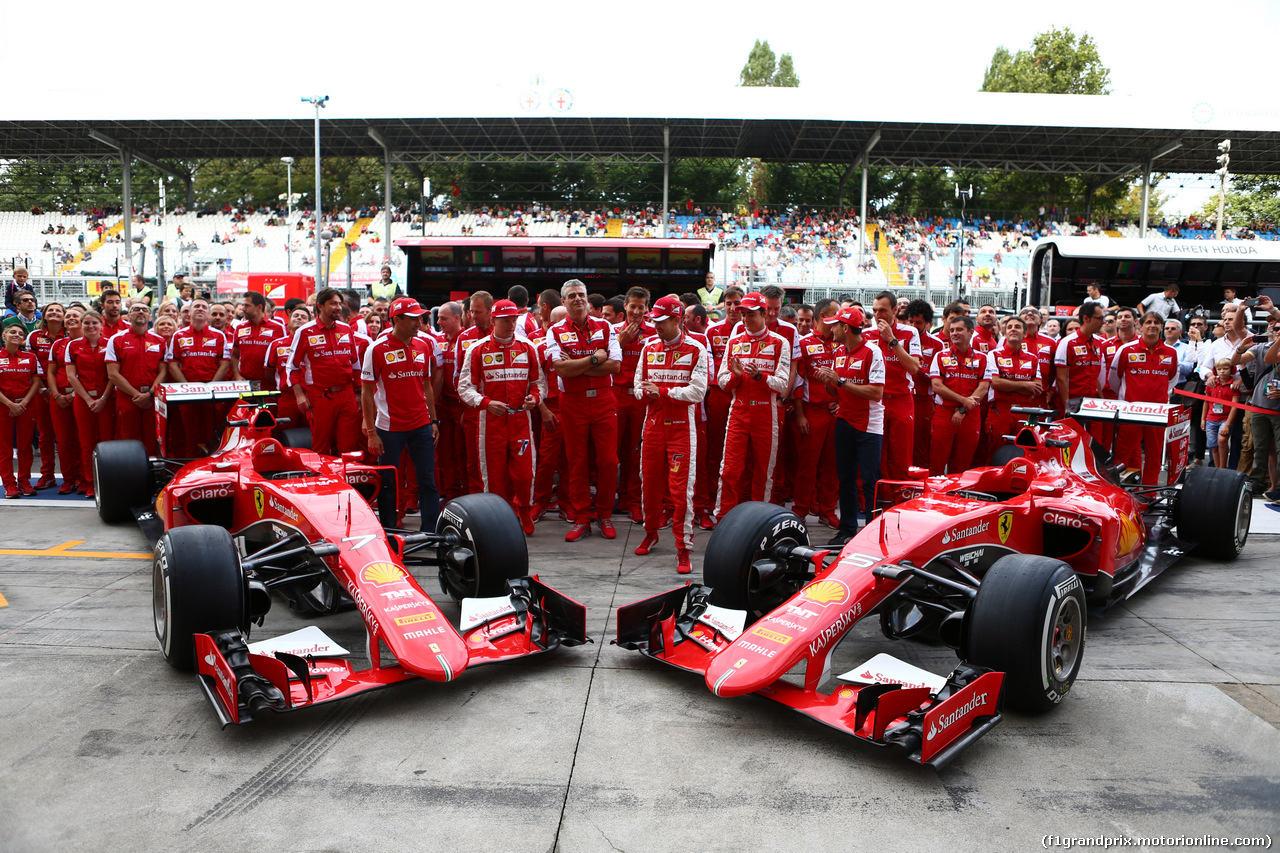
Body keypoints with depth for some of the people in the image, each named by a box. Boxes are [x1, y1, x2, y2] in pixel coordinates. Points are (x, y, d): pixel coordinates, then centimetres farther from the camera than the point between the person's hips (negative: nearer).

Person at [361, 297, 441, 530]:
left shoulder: (423, 346, 6)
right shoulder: (377, 349, -7)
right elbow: (366, 392, -6)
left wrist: (433, 420, 10)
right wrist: (371, 431, -9)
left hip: (421, 425, 4)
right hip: (389, 427, -3)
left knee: (428, 480, 5)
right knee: (387, 483, 8)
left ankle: (432, 531, 12)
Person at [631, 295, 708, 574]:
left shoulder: (696, 350, -5)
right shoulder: (649, 348, 9)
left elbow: (697, 391, -12)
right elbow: (638, 384, 12)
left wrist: (663, 391, -16)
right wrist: (646, 392, -11)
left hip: (681, 426, -4)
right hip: (653, 423, 5)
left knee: (681, 488, -7)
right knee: (649, 482, 11)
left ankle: (683, 548, 0)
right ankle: (651, 533, 33)